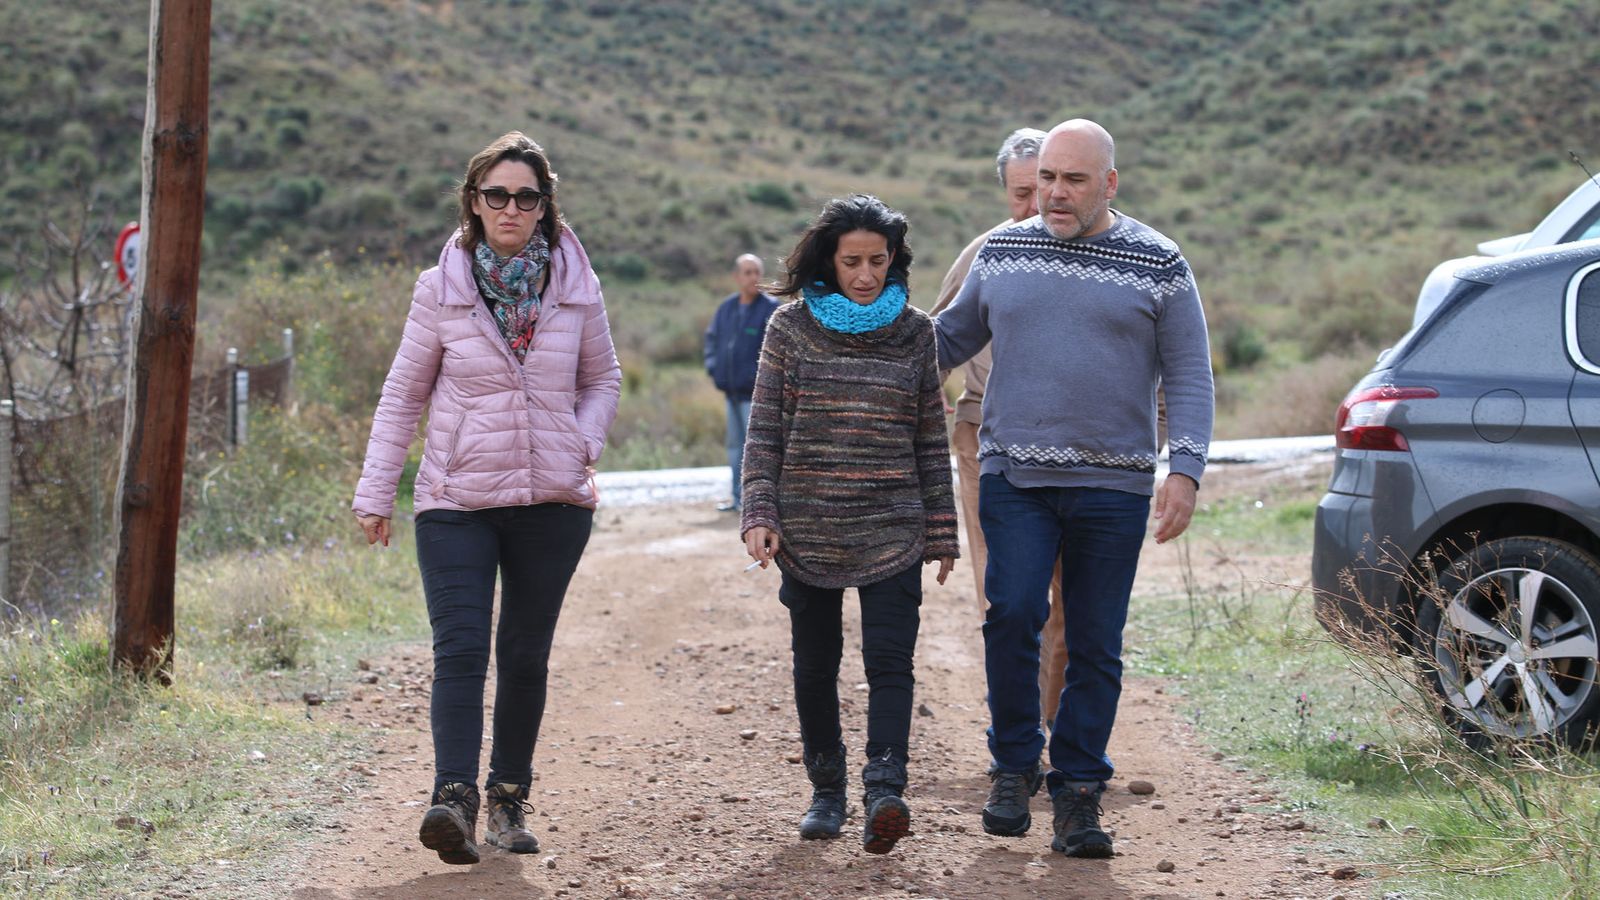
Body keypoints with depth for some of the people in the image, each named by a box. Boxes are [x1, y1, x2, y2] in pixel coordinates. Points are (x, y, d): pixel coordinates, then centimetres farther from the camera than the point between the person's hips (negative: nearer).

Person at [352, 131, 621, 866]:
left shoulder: (575, 288, 2)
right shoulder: (441, 289, -1)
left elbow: (603, 379, 16)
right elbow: (402, 395, 4)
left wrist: (583, 446, -2)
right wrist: (375, 492, 1)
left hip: (552, 502, 2)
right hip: (457, 502, -2)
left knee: (525, 654, 8)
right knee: (460, 648, -14)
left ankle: (509, 799, 20)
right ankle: (455, 799, -24)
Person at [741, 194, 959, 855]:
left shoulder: (914, 332, 4)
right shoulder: (791, 327, 2)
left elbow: (931, 440, 9)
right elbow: (764, 432, 3)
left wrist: (941, 533, 8)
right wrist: (759, 515, -7)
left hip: (892, 532, 0)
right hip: (808, 530, 1)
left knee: (890, 661, -12)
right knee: (815, 664, 9)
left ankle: (884, 793, -20)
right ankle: (826, 792, 21)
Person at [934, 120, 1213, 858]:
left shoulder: (1158, 265, 1)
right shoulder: (1002, 253, 8)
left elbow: (1189, 377, 1)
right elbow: (953, 336, 20)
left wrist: (1185, 471, -9)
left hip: (1112, 486, -1)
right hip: (1015, 477, 1)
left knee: (1095, 645, 2)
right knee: (1013, 614, -15)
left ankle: (1078, 792, 12)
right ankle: (1014, 767, 2)